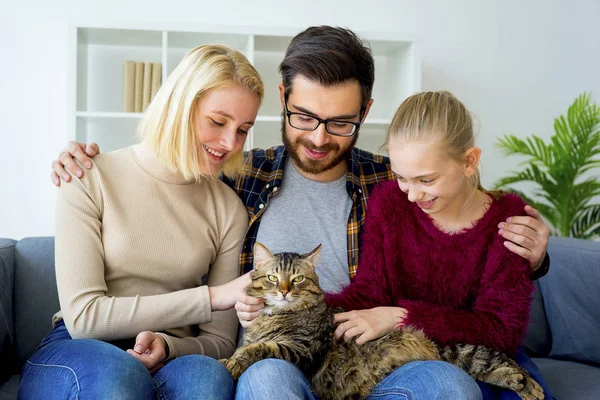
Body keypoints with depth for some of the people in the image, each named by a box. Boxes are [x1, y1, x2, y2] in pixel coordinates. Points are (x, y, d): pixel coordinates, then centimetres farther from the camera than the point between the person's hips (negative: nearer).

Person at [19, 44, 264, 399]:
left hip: (170, 360, 2)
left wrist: (164, 344, -19)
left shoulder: (230, 208, 3)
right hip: (77, 353, -1)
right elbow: (83, 316, -12)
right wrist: (211, 297, -15)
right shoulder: (90, 179, -5)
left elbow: (219, 341, 4)